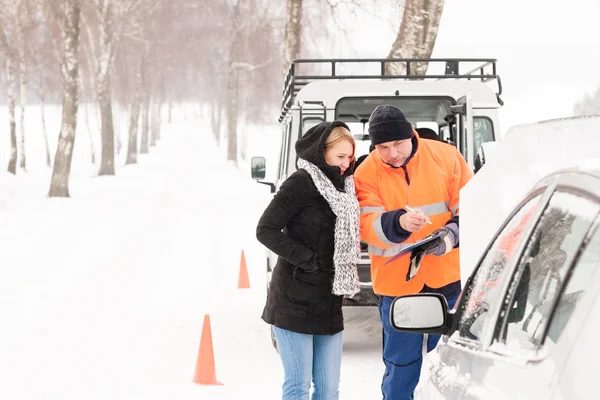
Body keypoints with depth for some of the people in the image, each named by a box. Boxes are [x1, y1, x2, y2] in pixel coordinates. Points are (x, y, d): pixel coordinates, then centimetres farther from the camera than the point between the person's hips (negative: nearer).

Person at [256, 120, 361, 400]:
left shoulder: (343, 187, 13)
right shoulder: (302, 182, -9)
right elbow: (266, 230, -13)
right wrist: (306, 259, -17)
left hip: (329, 303, 7)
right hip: (296, 301, -7)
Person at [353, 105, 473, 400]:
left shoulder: (445, 156, -3)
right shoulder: (367, 174, -4)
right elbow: (368, 225, -14)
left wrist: (452, 233, -19)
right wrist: (399, 222, -34)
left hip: (449, 279, 1)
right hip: (397, 285, 0)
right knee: (400, 367, 8)